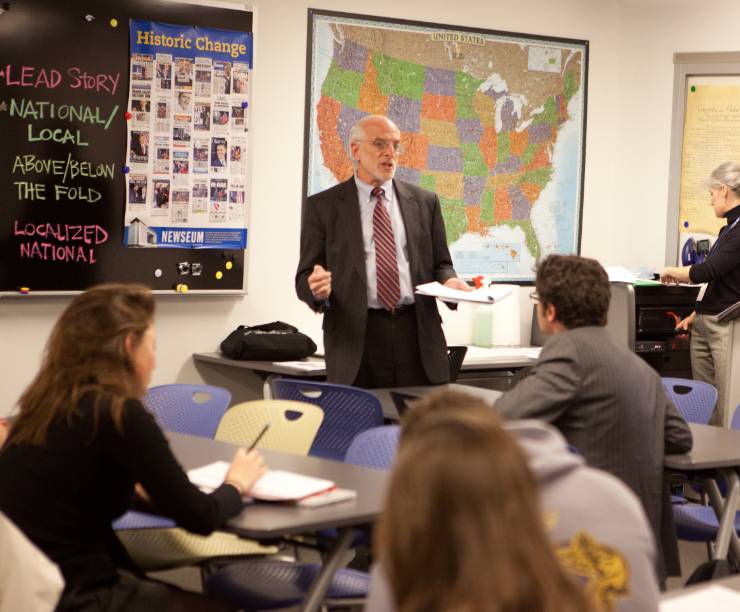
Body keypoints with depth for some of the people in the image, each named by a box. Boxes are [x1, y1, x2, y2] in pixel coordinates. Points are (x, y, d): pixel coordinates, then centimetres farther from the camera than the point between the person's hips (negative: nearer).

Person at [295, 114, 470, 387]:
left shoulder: (424, 202, 13)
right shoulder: (323, 206, 5)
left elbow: (440, 264, 17)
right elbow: (305, 276, 5)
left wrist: (448, 281, -6)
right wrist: (317, 289, -18)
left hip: (417, 335, 2)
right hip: (356, 337, -2)